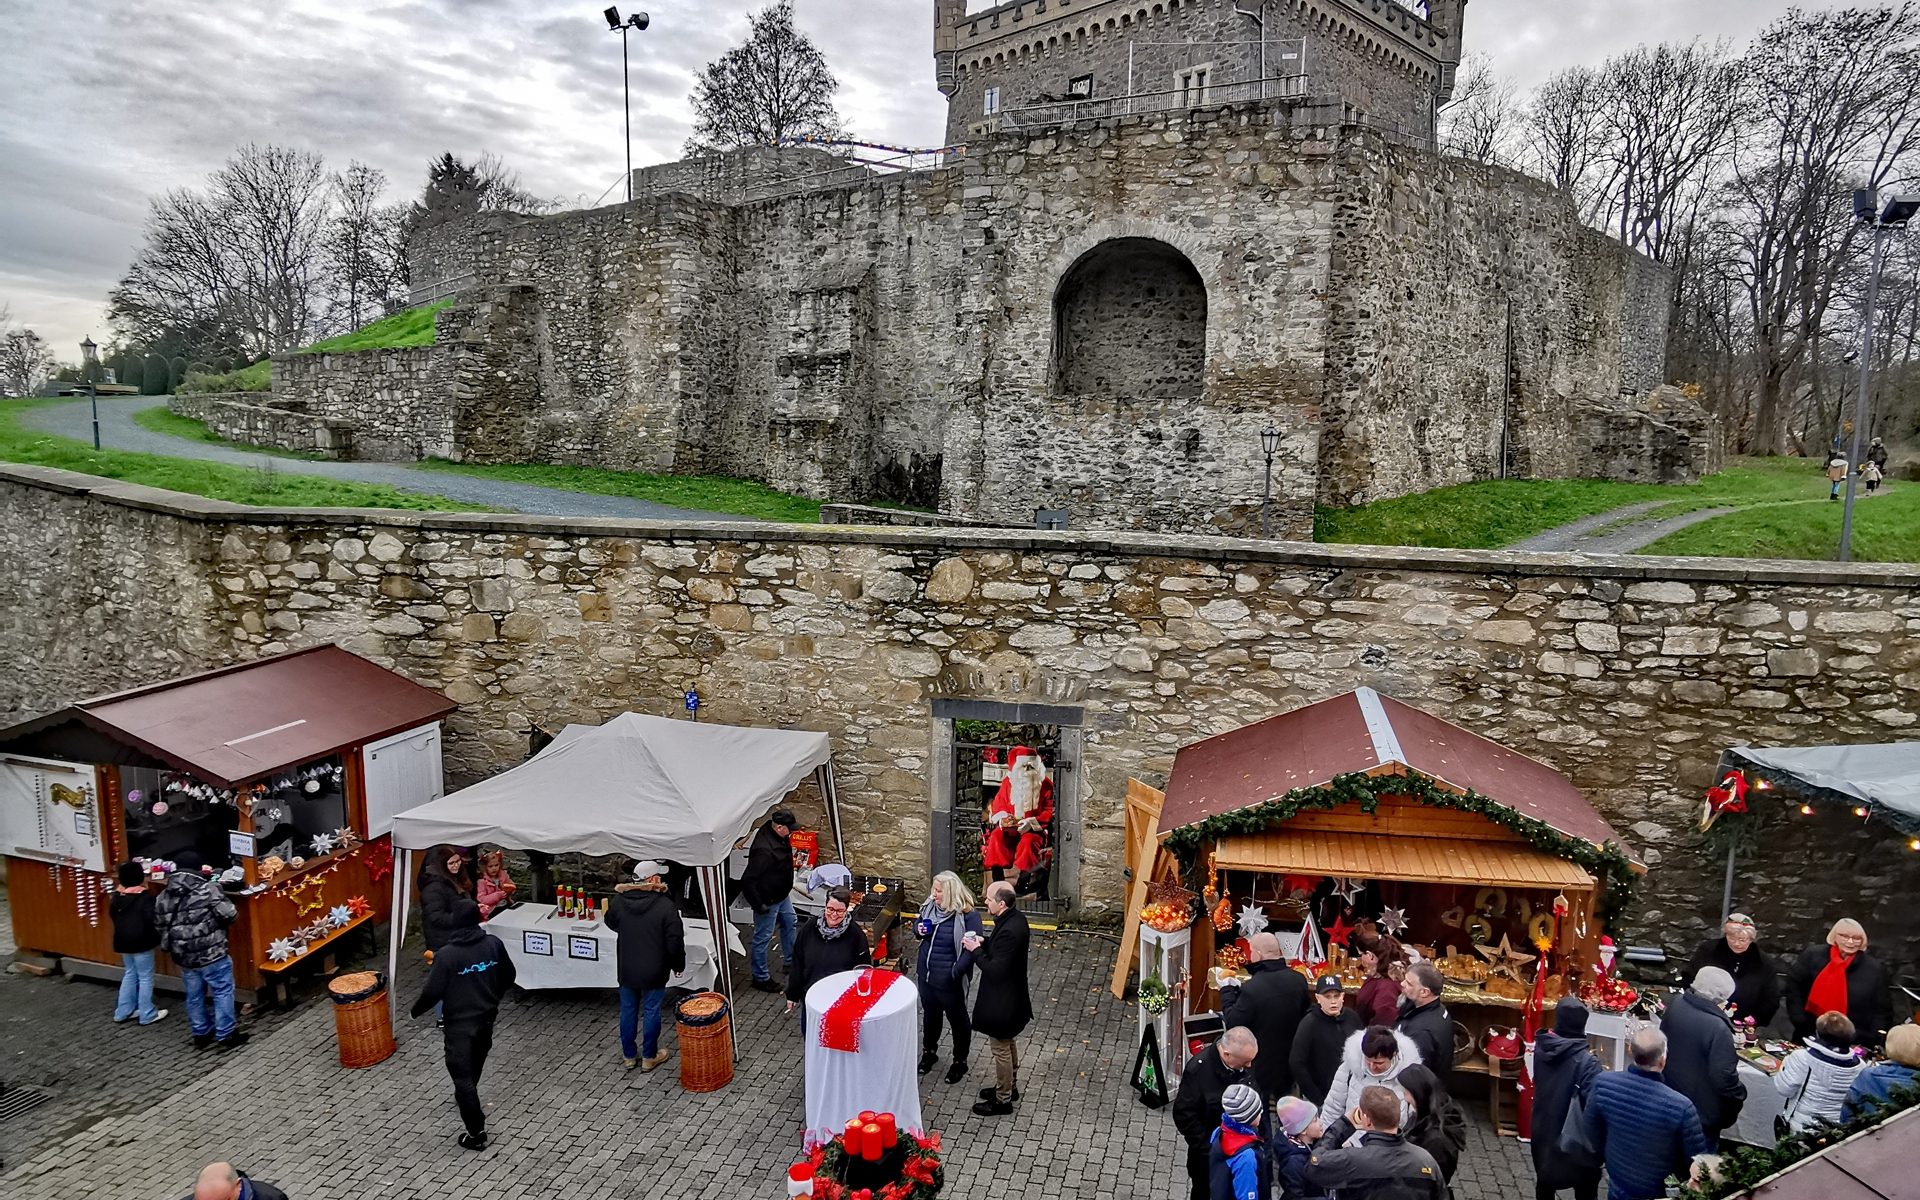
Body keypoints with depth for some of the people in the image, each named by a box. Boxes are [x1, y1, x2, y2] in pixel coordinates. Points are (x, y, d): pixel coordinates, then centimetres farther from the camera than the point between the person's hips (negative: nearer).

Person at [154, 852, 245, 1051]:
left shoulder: (163, 897, 3)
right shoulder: (208, 889, -16)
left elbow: (160, 925, 12)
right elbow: (229, 914, -16)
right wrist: (215, 923, 7)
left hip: (183, 957, 6)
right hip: (212, 954, -6)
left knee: (194, 996, 18)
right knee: (222, 993, 5)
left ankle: (201, 1034, 30)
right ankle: (226, 1035, 9)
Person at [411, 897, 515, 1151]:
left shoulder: (447, 954, -23)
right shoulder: (493, 943, -8)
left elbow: (433, 992, -17)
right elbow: (508, 976, 4)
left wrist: (416, 1010, 4)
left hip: (460, 1023, -6)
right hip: (486, 1017, 6)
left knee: (462, 1075, 3)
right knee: (474, 1065, 29)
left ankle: (477, 1133, 5)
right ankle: (466, 1097, 54)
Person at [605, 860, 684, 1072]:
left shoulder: (619, 901, -10)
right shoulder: (665, 906, -22)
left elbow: (611, 923, 13)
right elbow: (675, 941, -16)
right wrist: (678, 965, 0)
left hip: (626, 970, 4)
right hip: (654, 972, -3)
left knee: (628, 1010, 18)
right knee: (651, 1011, 12)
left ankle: (629, 1055, 31)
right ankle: (649, 1056, 25)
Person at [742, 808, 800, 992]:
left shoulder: (778, 836, -7)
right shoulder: (764, 851, -35)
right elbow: (747, 880, -32)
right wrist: (758, 905, -26)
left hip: (782, 894, 10)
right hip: (768, 901, -10)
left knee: (790, 924, 26)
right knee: (763, 938, 7)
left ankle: (791, 962, 45)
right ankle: (761, 978, 23)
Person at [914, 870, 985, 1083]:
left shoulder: (967, 916, -24)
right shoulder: (930, 905, -5)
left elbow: (971, 949, -24)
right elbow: (917, 922, 13)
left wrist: (956, 972, -30)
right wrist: (918, 928, -9)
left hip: (949, 980, -6)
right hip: (926, 975, 6)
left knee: (957, 1019, 16)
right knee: (930, 1015, 26)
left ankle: (960, 1061, 36)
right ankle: (929, 1051, 49)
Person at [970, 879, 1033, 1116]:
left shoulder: (1009, 930, -33)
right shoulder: (1016, 918, -3)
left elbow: (995, 970, -30)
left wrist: (976, 951, -19)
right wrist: (985, 943, 0)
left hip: (1002, 1001, -9)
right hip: (1010, 995, 9)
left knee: (1001, 1049, 9)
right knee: (1008, 1044, 25)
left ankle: (1002, 1101, 25)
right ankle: (1009, 1086, 43)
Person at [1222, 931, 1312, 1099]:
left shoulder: (1251, 988, -31)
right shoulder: (1298, 980, -10)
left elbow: (1232, 1022, -20)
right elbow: (1305, 1012, 7)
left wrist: (1228, 990, -9)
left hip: (1260, 1066, -6)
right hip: (1289, 1060, 6)